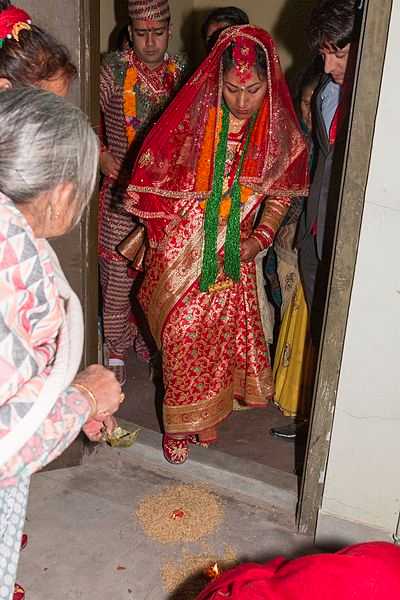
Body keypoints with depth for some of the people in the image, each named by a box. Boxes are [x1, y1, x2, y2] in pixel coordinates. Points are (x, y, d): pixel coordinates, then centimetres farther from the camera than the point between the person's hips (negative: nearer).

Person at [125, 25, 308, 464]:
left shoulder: (278, 129, -7)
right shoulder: (193, 115, -13)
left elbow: (281, 193, 6)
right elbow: (155, 179, -4)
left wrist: (262, 237, -7)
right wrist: (144, 236, -1)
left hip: (234, 258, 2)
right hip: (181, 253, -2)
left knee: (221, 337, 12)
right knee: (181, 339, 4)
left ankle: (206, 413, 36)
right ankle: (180, 423, 25)